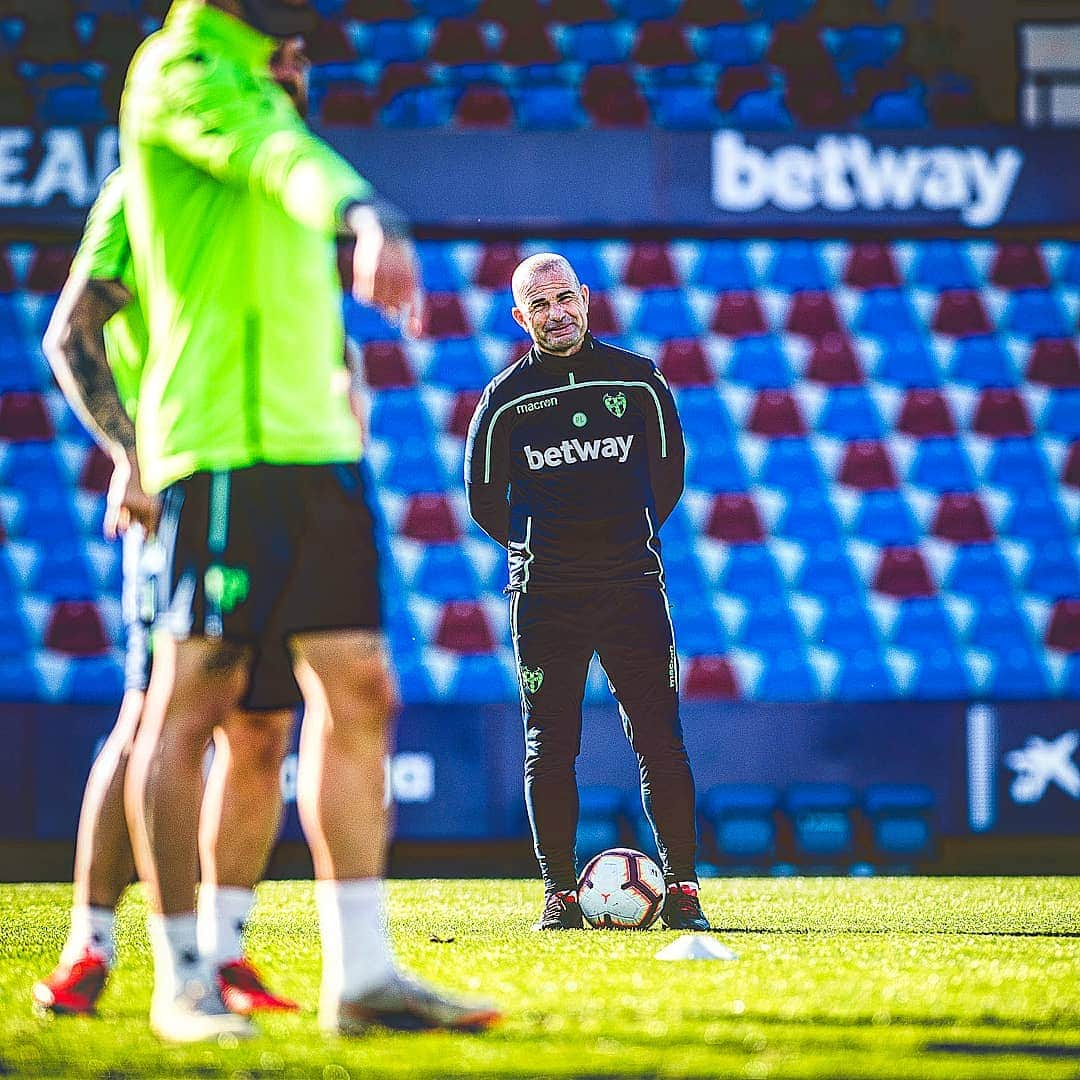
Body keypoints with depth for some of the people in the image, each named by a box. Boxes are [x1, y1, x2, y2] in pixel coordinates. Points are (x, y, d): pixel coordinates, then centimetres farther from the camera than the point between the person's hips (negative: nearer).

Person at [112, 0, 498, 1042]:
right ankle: (178, 979, 2)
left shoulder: (253, 83, 23)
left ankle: (361, 975, 3)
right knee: (191, 703, -4)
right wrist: (365, 214, -46)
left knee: (356, 694, 3)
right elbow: (277, 158, -26)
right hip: (228, 440, -9)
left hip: (316, 439, 9)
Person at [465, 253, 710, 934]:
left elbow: (669, 470, 17)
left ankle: (682, 888, 0)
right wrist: (535, 548, 12)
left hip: (632, 583, 0)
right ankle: (560, 892, 6)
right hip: (544, 595, 0)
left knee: (660, 741, -4)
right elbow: (484, 499, 13)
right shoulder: (505, 400, 2)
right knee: (549, 746, 0)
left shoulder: (637, 380, 5)